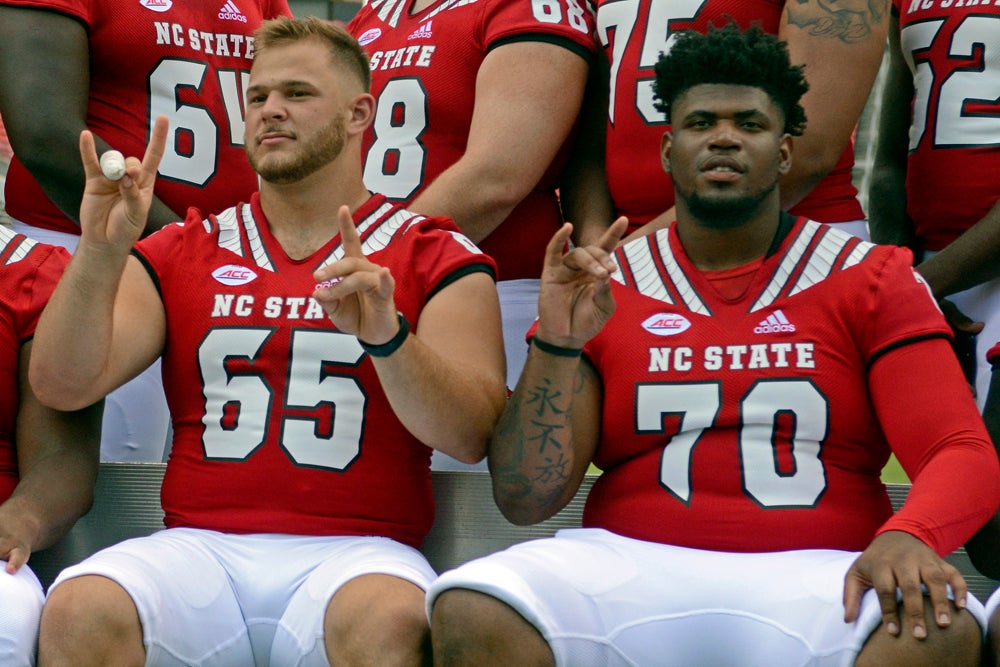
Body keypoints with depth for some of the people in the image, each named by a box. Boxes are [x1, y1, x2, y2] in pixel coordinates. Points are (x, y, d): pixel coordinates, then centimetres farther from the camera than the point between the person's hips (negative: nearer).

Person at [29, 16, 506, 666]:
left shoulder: (436, 259, 10)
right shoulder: (180, 254, 18)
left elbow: (469, 437, -3)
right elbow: (63, 386, 7)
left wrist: (387, 338, -20)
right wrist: (101, 254, -8)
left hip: (356, 553, -2)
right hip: (202, 545, 2)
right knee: (81, 611, -30)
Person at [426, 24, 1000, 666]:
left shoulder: (870, 280, 10)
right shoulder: (605, 290, 11)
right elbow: (524, 499, 5)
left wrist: (908, 536, -24)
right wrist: (556, 346, -10)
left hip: (818, 574, 0)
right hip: (633, 565, 1)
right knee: (471, 614, -28)